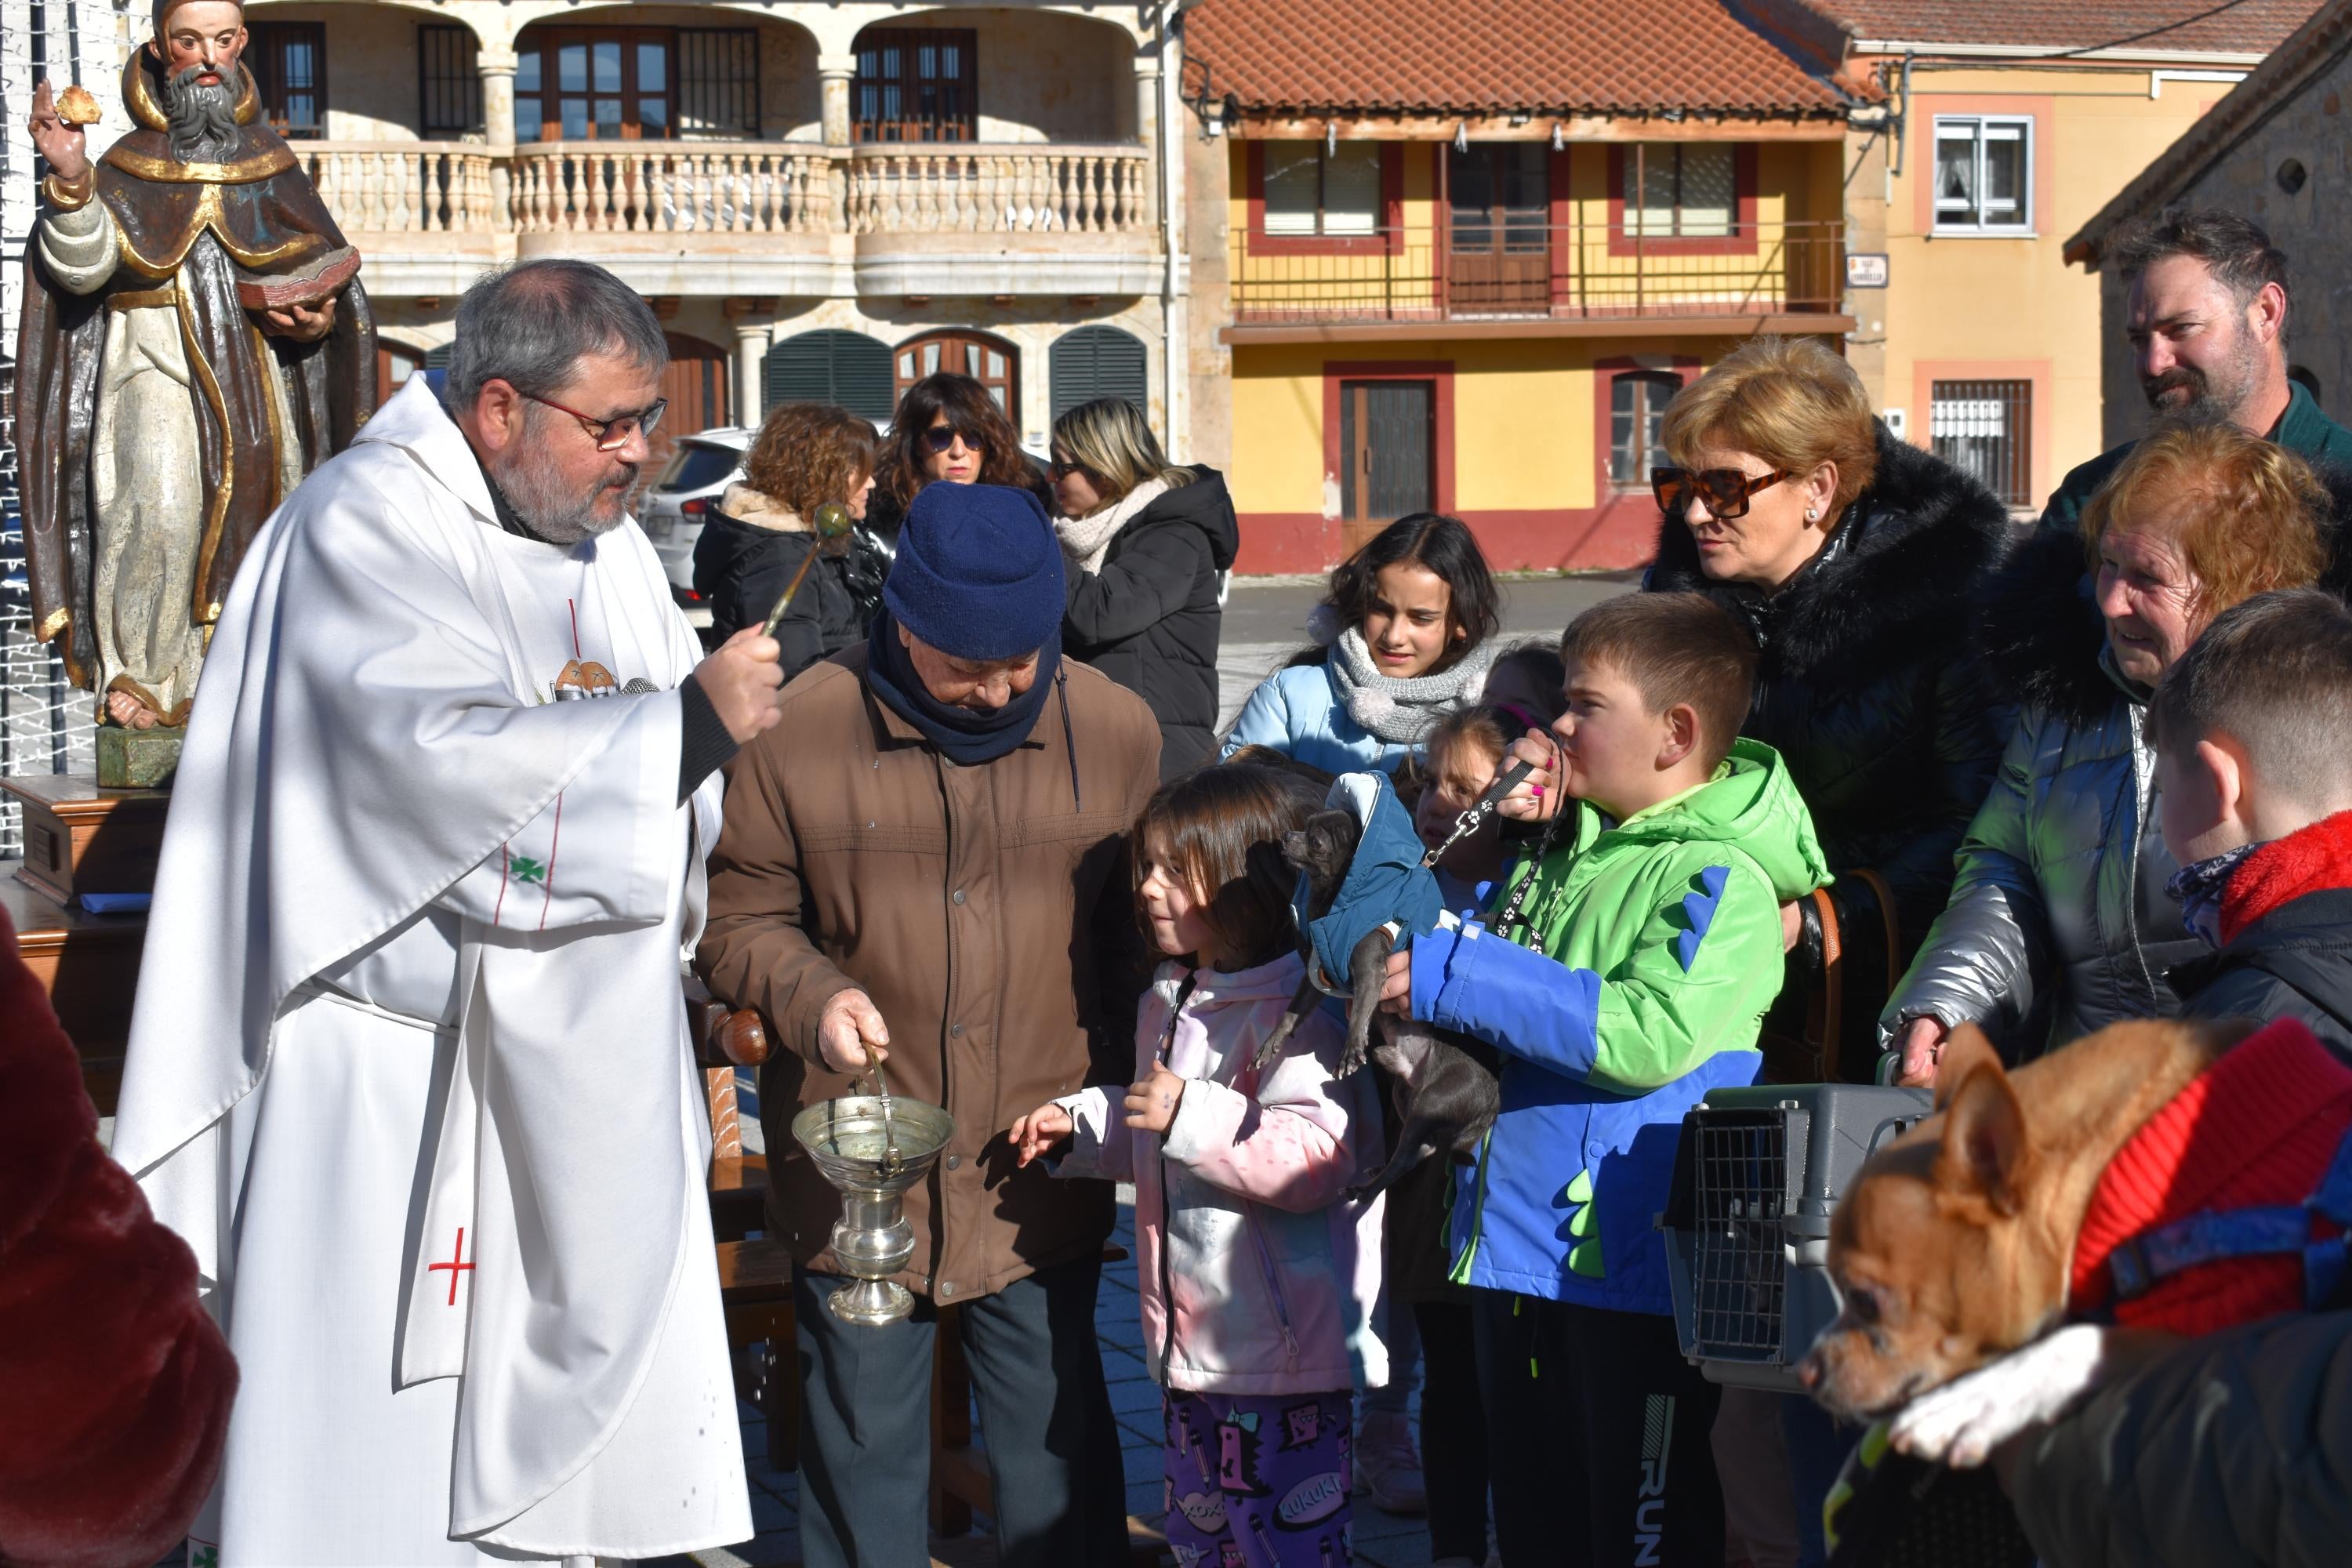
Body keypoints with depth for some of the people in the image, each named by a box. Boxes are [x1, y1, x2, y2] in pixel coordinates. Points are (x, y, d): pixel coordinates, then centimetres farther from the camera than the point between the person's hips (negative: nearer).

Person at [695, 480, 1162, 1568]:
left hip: (1041, 1186, 1)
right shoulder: (800, 731, -7)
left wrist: (1117, 1084, -1)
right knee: (862, 1456, 13)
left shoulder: (1115, 730, 0)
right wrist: (809, 992, -16)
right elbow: (737, 918, 3)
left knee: (1058, 1457, 12)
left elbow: (1143, 928, 9)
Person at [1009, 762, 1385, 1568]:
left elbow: (1318, 1157, -30)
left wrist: (1192, 1116, -30)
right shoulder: (1170, 1002, 14)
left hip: (1283, 1351, -10)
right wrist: (1081, 1123, 14)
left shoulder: (1292, 1011, -18)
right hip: (1191, 1339, 10)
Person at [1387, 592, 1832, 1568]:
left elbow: (1649, 1033, -27)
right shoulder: (1566, 849, 11)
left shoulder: (1721, 877, -13)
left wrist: (1452, 975, -23)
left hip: (1634, 1260, -8)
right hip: (1519, 1244, 8)